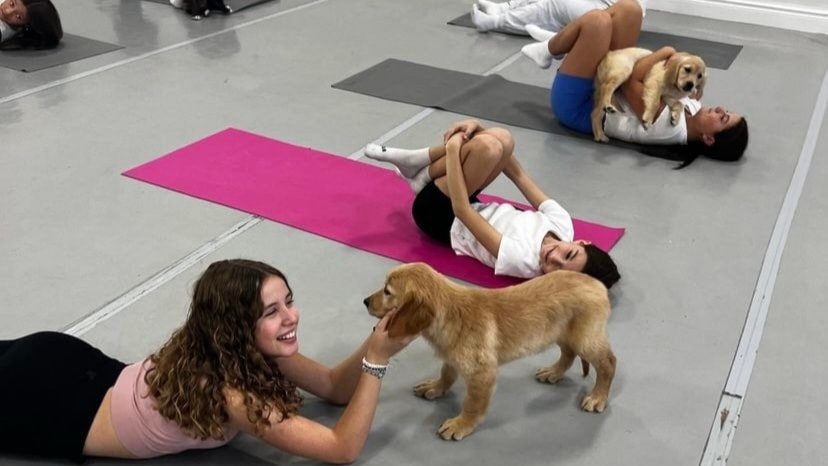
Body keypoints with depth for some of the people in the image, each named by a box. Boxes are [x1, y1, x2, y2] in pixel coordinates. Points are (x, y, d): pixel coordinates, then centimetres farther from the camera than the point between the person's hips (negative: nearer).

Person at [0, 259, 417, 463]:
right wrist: (377, 359, -38)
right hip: (51, 409, -7)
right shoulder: (228, 393, -37)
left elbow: (333, 386, -6)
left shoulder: (248, 350, -15)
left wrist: (374, 342, -22)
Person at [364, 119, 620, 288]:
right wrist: (478, 129, -14)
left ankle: (419, 175, -6)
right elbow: (519, 175, -9)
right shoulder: (562, 223, -17)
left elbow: (462, 210, -34)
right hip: (462, 208, 7)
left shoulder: (523, 262, -35)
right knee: (501, 140, -17)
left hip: (442, 217, -7)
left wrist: (453, 150, -30)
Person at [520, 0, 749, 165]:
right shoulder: (691, 108, -7)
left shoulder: (670, 128, -31)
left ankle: (548, 52, 4)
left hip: (576, 107, -8)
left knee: (598, 20, -26)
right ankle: (558, 44, 11)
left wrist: (666, 52, -21)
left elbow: (632, 80, -30)